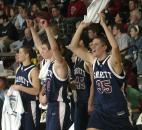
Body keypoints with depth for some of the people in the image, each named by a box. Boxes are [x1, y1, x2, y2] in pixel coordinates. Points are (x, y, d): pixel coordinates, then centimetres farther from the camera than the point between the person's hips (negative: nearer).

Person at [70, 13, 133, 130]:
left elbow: (115, 46, -36)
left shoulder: (112, 61, -14)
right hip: (99, 111, 5)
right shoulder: (93, 61, 5)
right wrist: (81, 26, -6)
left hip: (117, 111, -5)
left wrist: (103, 24, -33)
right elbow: (74, 47, 6)